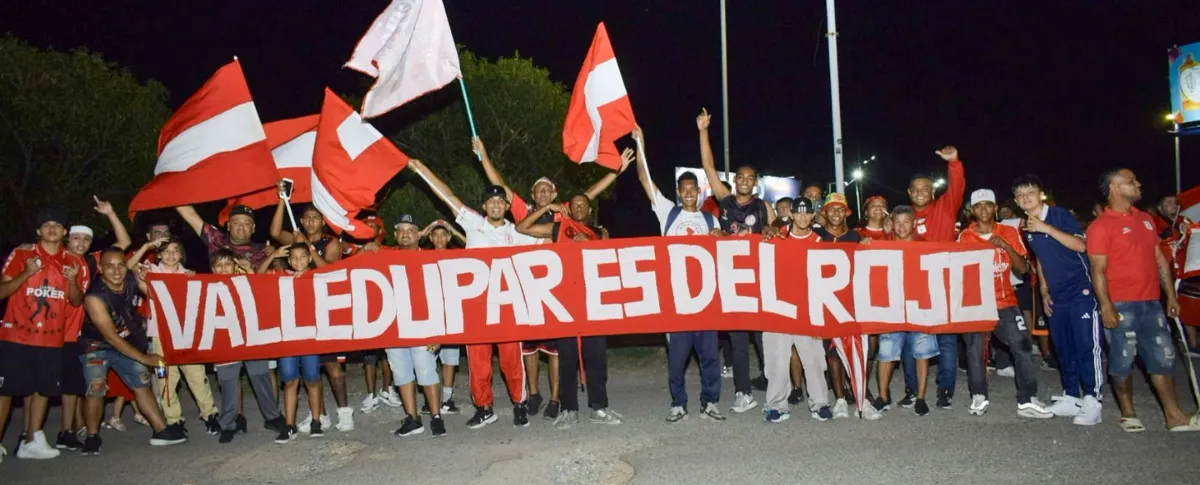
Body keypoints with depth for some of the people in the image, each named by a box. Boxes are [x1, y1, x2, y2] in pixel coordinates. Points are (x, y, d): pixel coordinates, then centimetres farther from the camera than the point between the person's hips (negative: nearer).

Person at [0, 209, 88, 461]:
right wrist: (26, 273, -17)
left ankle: (31, 442, 12)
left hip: (52, 338, 3)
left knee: (43, 389, 4)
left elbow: (76, 301, 8)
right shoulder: (21, 255, 1)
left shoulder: (74, 263, 7)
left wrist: (72, 280, -12)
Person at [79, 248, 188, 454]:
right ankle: (92, 437, -2)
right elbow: (111, 337, -27)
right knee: (96, 387, -19)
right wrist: (144, 358, -24)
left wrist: (146, 285, -26)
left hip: (128, 341, 5)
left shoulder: (133, 279, -18)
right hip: (97, 344, -5)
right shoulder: (94, 297, -30)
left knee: (142, 383, 5)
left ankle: (161, 431, 11)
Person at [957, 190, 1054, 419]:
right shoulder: (965, 236, -1)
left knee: (1023, 345, -5)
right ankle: (978, 397, 10)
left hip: (1005, 301, 1)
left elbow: (1022, 268, -2)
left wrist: (1006, 246, -15)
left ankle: (1027, 401, -1)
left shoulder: (1009, 233, 3)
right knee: (975, 349, -3)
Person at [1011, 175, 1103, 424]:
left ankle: (1092, 401, -2)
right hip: (1056, 297, 7)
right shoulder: (1026, 228, 9)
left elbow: (1081, 245, -21)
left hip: (1081, 290, -7)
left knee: (1087, 346, -7)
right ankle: (1071, 397, 20)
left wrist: (1047, 229, -26)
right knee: (1063, 348, 11)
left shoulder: (1060, 215, -9)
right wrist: (1044, 291, 15)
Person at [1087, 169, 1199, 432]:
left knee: (1163, 358, 9)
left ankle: (1174, 416, 15)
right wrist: (1106, 306, -18)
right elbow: (1098, 270, -12)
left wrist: (1171, 295, 13)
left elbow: (1160, 259, 17)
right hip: (1120, 306, -6)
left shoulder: (1145, 220, 14)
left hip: (1151, 303, 7)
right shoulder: (1100, 226, -8)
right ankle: (1128, 413, 16)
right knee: (1122, 363, 2)